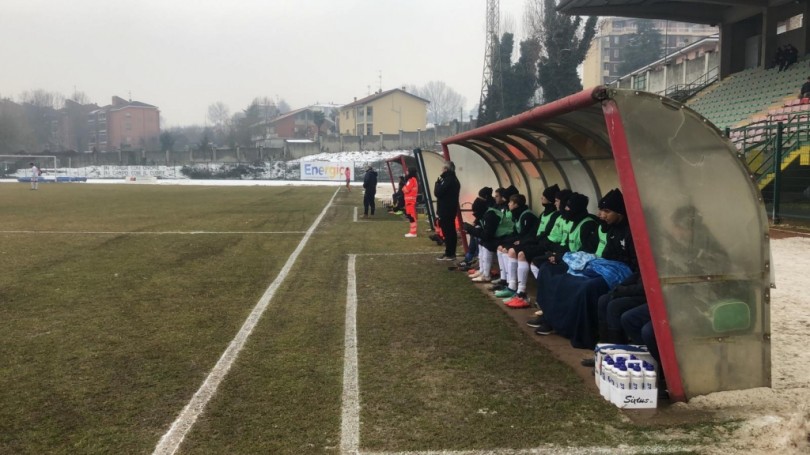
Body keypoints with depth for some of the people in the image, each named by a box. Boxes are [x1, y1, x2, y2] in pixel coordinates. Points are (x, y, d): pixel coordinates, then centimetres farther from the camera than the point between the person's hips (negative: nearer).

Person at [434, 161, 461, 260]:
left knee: (447, 232, -5)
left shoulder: (448, 180, -19)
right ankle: (451, 253, 20)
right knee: (451, 231, 13)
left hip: (445, 210, -10)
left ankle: (449, 254, -1)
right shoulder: (453, 179, 14)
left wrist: (438, 182, -9)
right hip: (451, 209, 10)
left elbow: (437, 192, -20)